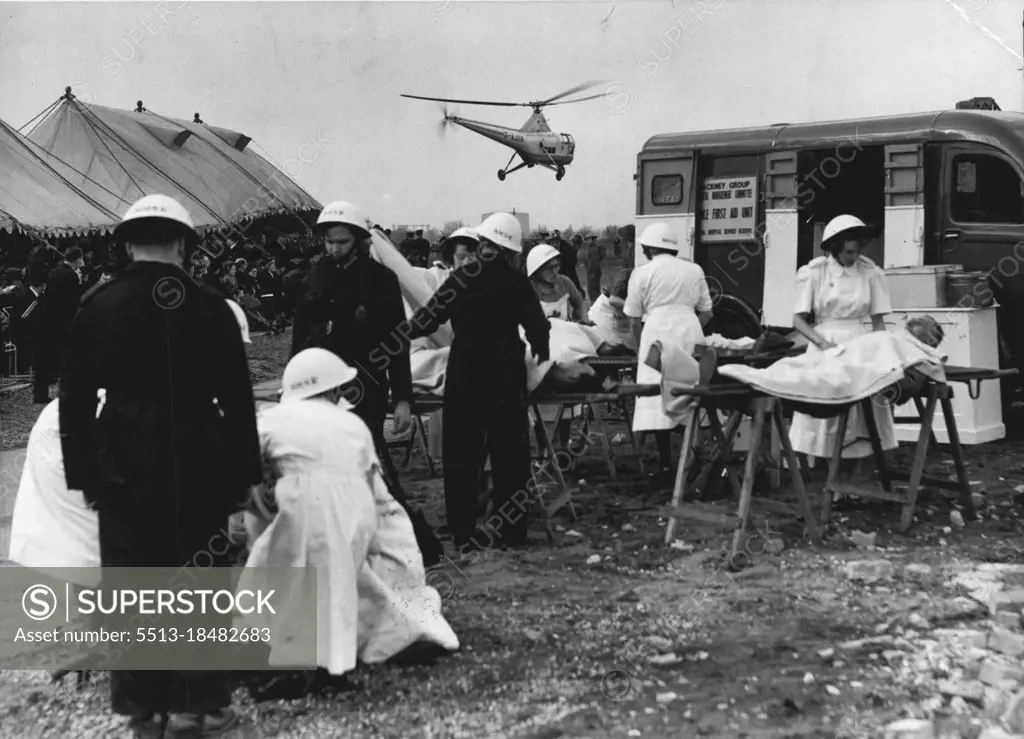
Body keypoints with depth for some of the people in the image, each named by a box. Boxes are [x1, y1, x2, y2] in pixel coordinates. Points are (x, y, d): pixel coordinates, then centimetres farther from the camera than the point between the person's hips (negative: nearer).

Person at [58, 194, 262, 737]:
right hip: (198, 463, -1)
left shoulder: (97, 306, -1)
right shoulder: (210, 308, -6)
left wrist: (83, 474, 8)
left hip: (122, 464, 2)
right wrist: (244, 475, 4)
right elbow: (237, 401, -4)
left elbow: (75, 399, 1)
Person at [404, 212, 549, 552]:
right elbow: (538, 326, 0)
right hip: (507, 372, 3)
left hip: (467, 371, -2)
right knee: (510, 449, 10)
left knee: (463, 451, 4)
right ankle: (512, 528, 14)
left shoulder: (466, 277, -6)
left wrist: (398, 334, 10)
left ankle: (463, 532, 3)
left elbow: (430, 317, -5)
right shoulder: (518, 282, 1)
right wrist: (540, 352, 20)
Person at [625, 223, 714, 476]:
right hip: (691, 330, 4)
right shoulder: (694, 270, 16)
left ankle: (666, 461, -7)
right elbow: (706, 312, 17)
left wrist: (639, 347, 21)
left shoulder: (642, 273, 6)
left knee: (658, 396, -3)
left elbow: (634, 318, 9)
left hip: (659, 331, -4)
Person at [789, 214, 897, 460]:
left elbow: (878, 322, 7)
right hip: (824, 344, -2)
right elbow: (799, 320, -4)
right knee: (821, 413, -6)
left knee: (863, 414, -6)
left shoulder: (870, 272, 3)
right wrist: (822, 343, -19)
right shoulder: (814, 272, -2)